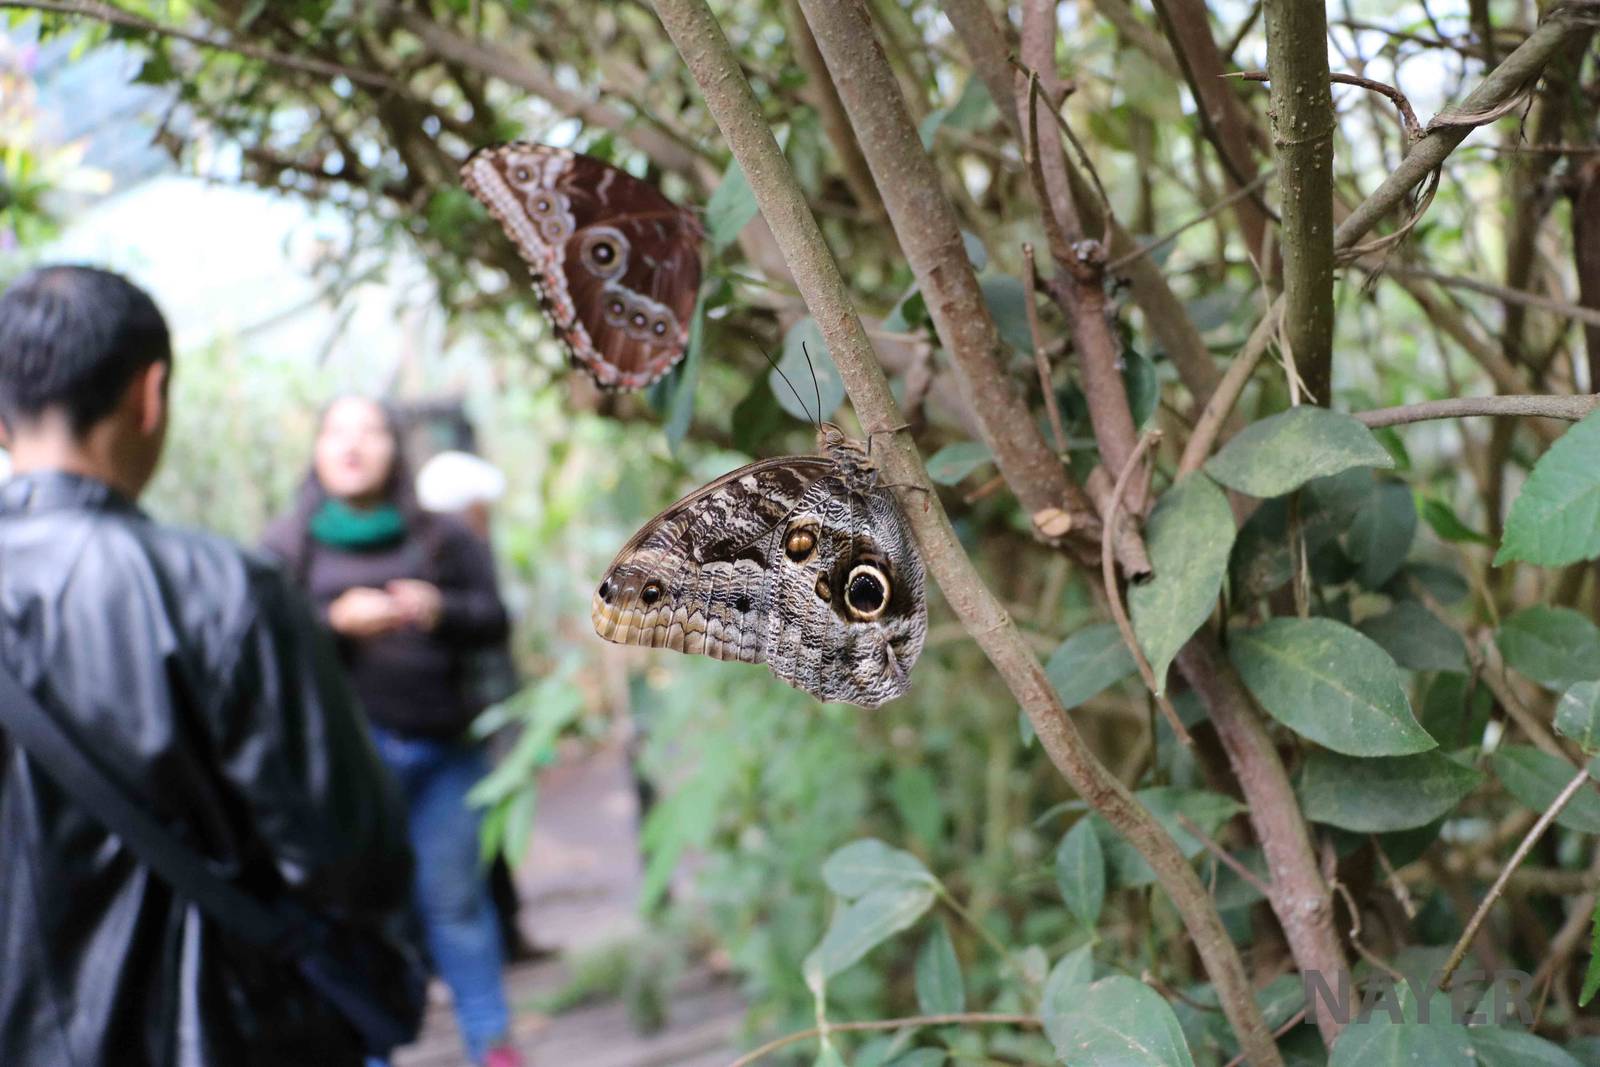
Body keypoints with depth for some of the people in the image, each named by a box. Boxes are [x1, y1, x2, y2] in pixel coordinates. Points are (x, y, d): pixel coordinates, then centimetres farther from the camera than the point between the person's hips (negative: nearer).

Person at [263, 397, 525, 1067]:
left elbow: (494, 619, 8)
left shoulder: (443, 537, 12)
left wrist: (442, 610, -12)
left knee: (455, 895, 7)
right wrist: (337, 621, -16)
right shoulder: (286, 545, 8)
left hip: (443, 749, 1)